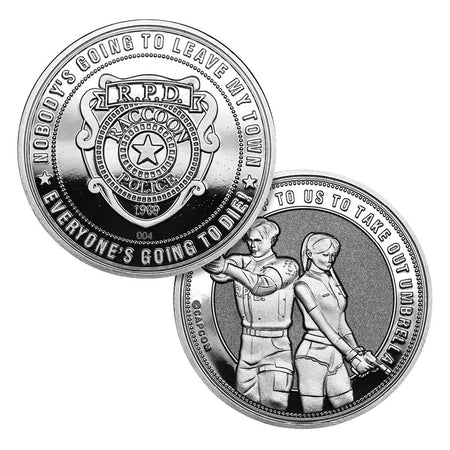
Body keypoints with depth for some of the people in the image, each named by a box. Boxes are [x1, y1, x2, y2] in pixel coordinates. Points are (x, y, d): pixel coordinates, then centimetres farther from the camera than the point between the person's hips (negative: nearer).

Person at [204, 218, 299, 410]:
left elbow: (262, 286, -23)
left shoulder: (286, 266, -5)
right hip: (246, 342, 4)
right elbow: (219, 274, -13)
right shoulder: (241, 262, 8)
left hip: (275, 345, -4)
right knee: (245, 398, 9)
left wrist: (227, 267, -33)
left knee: (273, 402, -14)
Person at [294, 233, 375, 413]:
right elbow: (324, 327, -13)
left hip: (335, 355, 7)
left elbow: (342, 323, 15)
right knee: (313, 415, -2)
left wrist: (357, 350, 1)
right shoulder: (303, 285, -8)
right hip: (313, 354, -7)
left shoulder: (333, 281, 14)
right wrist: (352, 357, -16)